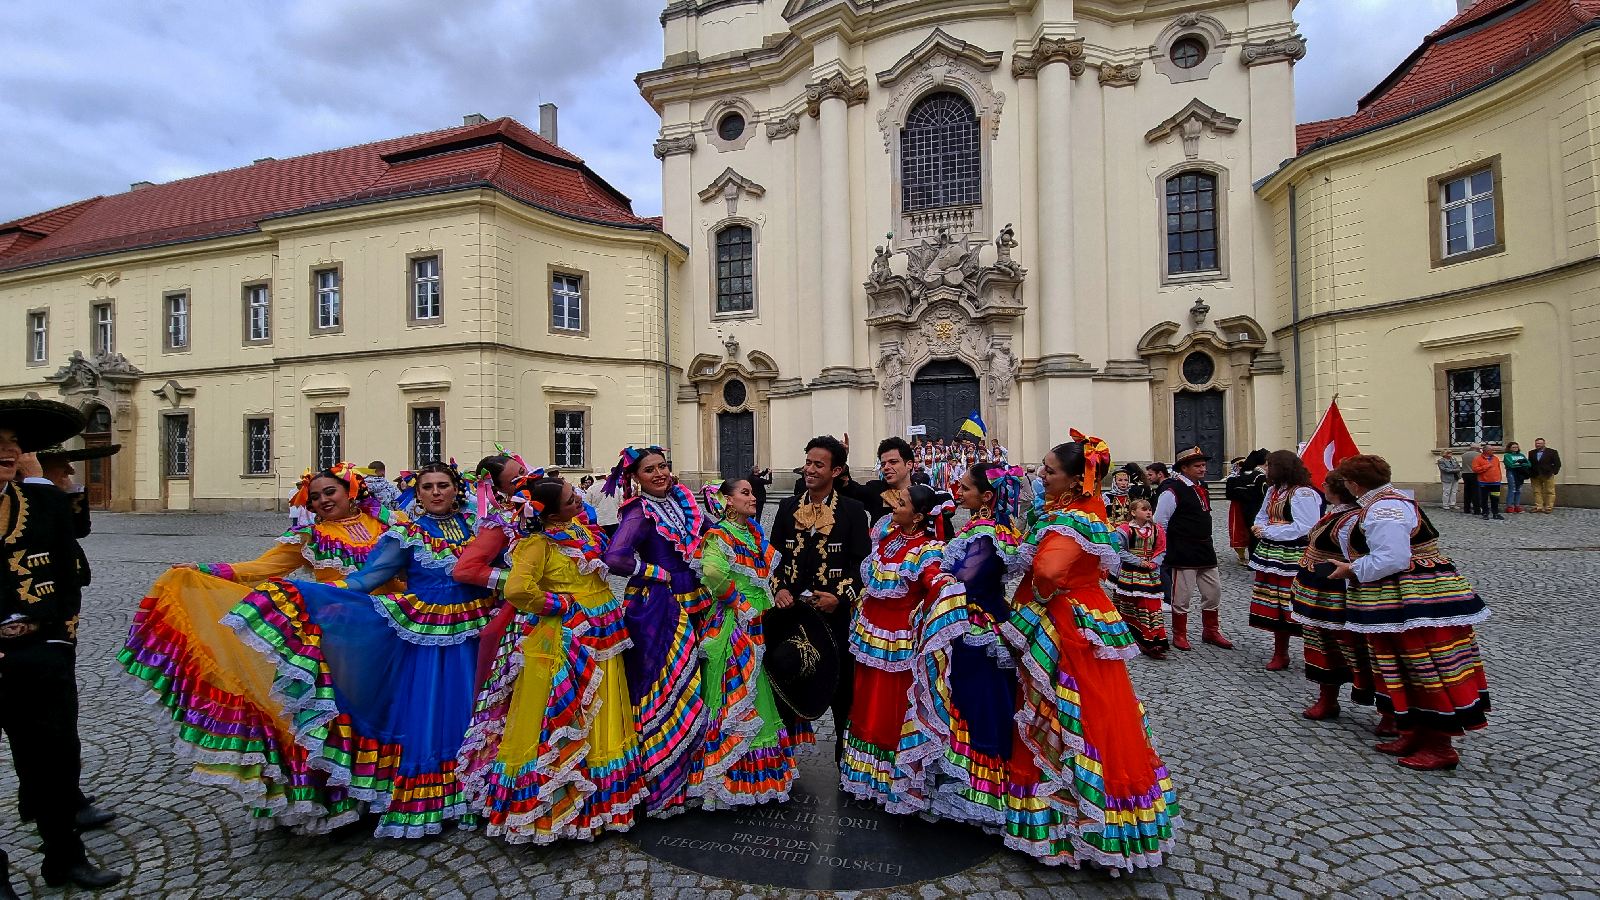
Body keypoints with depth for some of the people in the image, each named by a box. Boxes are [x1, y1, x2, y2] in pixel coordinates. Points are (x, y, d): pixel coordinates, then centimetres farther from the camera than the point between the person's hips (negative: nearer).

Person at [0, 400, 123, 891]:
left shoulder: (47, 500, 4)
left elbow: (69, 574, 6)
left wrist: (43, 625, -3)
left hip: (42, 656, 2)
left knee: (55, 759, 12)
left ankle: (64, 858, 28)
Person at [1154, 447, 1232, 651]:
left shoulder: (1201, 487, 10)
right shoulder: (1172, 490, -17)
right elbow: (1160, 523, -15)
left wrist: (1208, 543, 20)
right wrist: (1169, 550, -9)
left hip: (1205, 549, 9)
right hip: (1183, 553, -8)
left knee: (1213, 591, 16)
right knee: (1182, 595, 2)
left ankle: (1211, 631, 32)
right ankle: (1179, 635, 17)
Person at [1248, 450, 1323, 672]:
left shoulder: (1303, 494, -15)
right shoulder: (1274, 490, 12)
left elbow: (1303, 528, -22)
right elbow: (1262, 516, 19)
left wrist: (1268, 531, -18)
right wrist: (1259, 527, -4)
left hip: (1293, 560, -9)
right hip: (1271, 556, 9)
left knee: (1295, 610, -4)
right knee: (1275, 608, 14)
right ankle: (1279, 653, 26)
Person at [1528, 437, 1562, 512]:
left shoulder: (1552, 452, 4)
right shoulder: (1531, 453, 13)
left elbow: (1557, 463, 2)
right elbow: (1529, 464, 15)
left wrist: (1554, 472, -8)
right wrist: (1530, 473, 2)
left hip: (1548, 475, -3)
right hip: (1535, 476, 3)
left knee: (1550, 492, 0)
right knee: (1537, 492, 3)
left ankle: (1549, 508, 3)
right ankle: (1538, 507, 6)